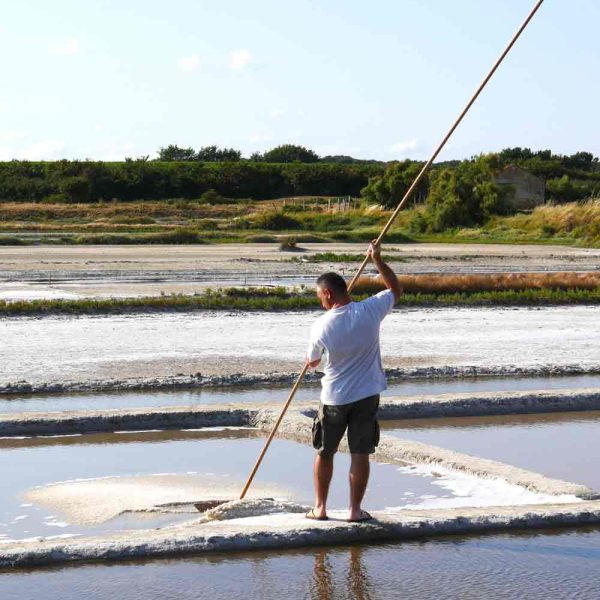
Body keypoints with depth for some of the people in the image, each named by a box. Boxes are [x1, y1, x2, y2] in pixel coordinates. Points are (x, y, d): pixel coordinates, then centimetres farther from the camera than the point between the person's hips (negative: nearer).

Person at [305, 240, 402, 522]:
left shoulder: (321, 326, -15)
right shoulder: (369, 311, -10)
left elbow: (312, 361, 3)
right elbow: (396, 290, 9)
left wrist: (311, 360, 26)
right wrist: (379, 261, 9)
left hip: (334, 398, -2)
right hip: (367, 395, 2)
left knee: (324, 453, 14)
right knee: (360, 454, 7)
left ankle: (320, 507, 19)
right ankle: (355, 509, 11)